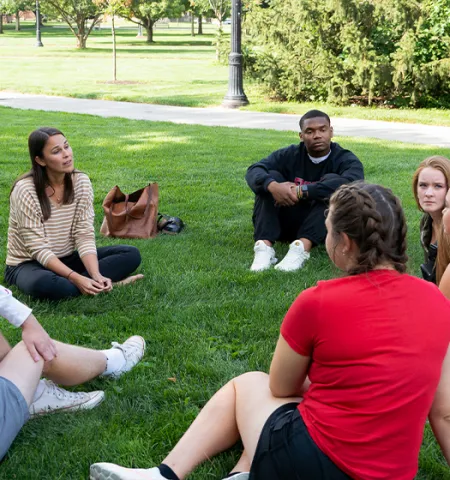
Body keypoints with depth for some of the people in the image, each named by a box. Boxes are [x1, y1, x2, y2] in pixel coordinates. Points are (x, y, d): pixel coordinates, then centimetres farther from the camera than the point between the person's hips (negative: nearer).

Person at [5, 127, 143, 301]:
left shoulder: (81, 181, -7)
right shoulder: (26, 190, -21)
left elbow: (85, 235, -11)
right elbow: (38, 249, -22)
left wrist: (96, 275, -27)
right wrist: (76, 278, -32)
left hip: (67, 259, 5)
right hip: (29, 264, -5)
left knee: (131, 254, -11)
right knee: (43, 284, -41)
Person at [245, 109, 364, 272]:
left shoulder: (346, 160, -8)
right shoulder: (289, 155, 0)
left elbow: (352, 182, -33)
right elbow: (253, 171, -15)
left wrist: (301, 191, -37)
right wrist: (272, 185, -39)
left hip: (324, 228, -2)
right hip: (288, 224, 2)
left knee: (332, 180, -25)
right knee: (271, 178, -16)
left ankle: (302, 247, -43)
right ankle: (264, 246, -35)